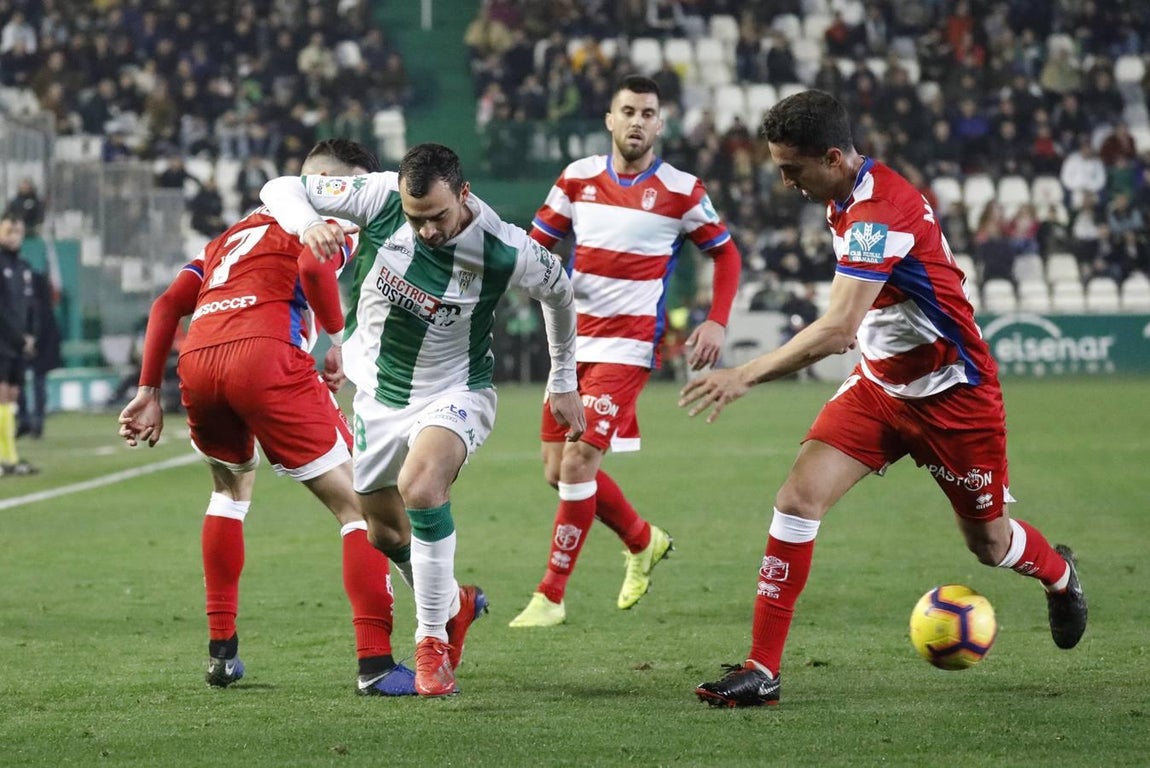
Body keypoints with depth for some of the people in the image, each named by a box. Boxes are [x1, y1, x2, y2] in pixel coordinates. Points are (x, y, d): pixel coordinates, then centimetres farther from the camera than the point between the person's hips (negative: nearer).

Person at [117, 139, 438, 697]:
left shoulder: (237, 229, 35)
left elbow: (168, 305, 27)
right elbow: (313, 264, -10)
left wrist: (149, 391, 25)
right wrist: (339, 338, 0)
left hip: (196, 362, 7)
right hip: (264, 357, -7)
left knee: (232, 488, 34)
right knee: (358, 503, 0)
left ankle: (220, 650, 30)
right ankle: (375, 663, -9)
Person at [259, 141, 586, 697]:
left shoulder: (507, 252, -25)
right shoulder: (380, 197, -21)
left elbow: (559, 292, -2)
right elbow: (282, 188, -13)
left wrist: (563, 385, 9)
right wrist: (307, 225, -37)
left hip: (454, 395, -4)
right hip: (379, 394, 4)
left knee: (420, 487, -32)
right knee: (384, 523, 15)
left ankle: (432, 643, -19)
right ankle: (452, 605, 46)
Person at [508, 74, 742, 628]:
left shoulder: (681, 191, -3)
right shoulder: (578, 178, 5)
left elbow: (725, 253, 9)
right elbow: (535, 244, 13)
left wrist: (717, 322, -3)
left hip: (628, 346, -5)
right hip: (573, 340, 5)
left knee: (577, 464, -16)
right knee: (559, 470, 7)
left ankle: (550, 596, -7)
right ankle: (642, 541, 34)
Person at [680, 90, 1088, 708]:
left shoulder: (879, 212, -29)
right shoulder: (845, 201, -1)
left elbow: (837, 330, -37)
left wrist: (747, 375, -37)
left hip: (952, 396, -7)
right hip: (881, 385, 8)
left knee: (989, 544, 11)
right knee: (797, 500, -12)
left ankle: (1058, 574, 49)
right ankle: (762, 670, -11)